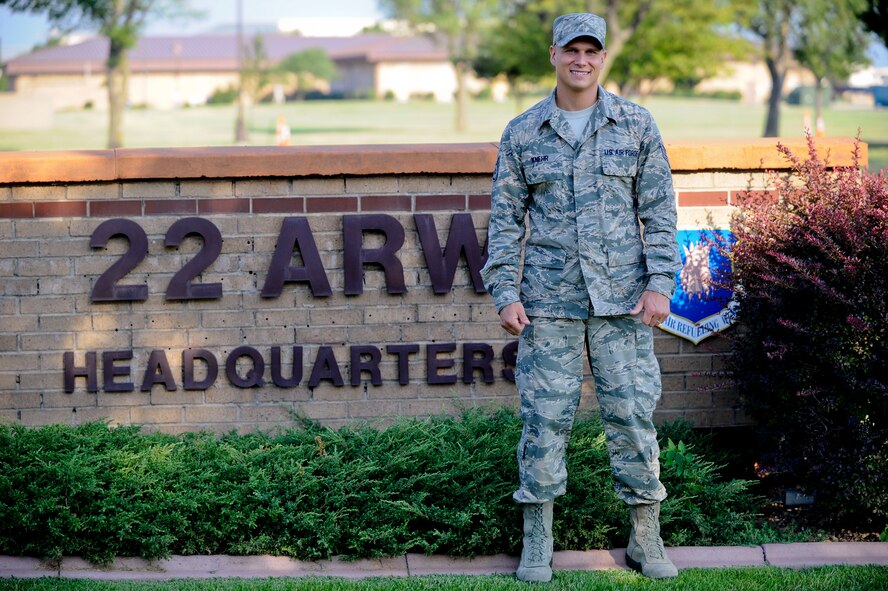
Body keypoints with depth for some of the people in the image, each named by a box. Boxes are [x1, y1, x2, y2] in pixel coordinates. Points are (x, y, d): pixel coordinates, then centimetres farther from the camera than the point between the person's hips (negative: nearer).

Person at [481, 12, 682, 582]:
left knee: (633, 414, 1)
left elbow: (659, 210, 4)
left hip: (622, 299, 0)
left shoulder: (636, 125, 5)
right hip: (548, 301, 0)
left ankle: (647, 539, 13)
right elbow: (506, 219, 6)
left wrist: (660, 283, -4)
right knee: (544, 418, 1)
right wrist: (505, 294, -2)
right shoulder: (522, 133, 5)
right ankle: (537, 544, 11)